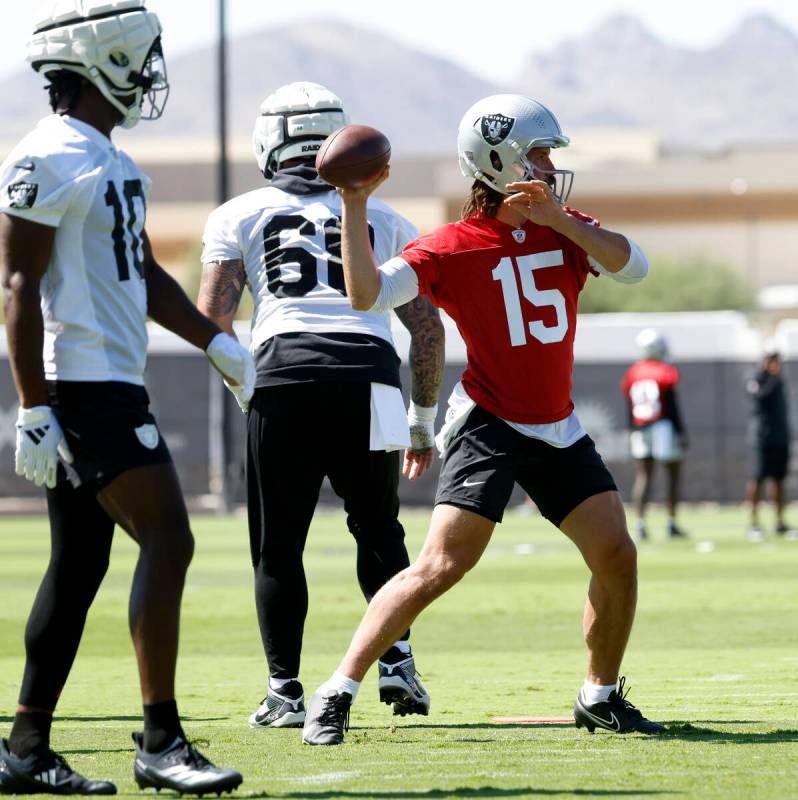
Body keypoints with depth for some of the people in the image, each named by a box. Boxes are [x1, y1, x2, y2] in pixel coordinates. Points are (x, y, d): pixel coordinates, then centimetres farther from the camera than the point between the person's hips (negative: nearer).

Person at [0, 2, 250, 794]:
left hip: (111, 384, 10)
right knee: (167, 539, -14)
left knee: (79, 565, 10)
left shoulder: (109, 162, 18)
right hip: (83, 385, -10)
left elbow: (143, 274, 27)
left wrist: (213, 340, 19)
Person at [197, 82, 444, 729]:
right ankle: (397, 659, 5)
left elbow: (212, 319, 6)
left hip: (286, 375, -2)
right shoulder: (384, 220, 22)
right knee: (377, 528, 20)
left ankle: (285, 693, 6)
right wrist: (424, 422, 26)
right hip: (370, 378, 2)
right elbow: (427, 326, 18)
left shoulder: (240, 216, 16)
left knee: (278, 544, 8)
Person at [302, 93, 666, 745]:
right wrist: (354, 206, -28)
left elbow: (633, 267, -11)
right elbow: (367, 294, -19)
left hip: (558, 429, 6)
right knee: (442, 565, -17)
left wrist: (556, 219, -20)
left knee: (617, 555, 0)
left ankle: (602, 696, 19)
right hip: (488, 425, -6)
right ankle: (337, 694, -14)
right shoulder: (455, 248, -9)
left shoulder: (567, 231, 6)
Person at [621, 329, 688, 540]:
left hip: (640, 429, 4)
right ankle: (672, 522, 5)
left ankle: (640, 522, -7)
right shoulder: (665, 373, -9)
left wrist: (633, 432, 19)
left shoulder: (632, 374, 5)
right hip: (663, 426, -4)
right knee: (674, 474, 8)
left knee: (643, 477, 6)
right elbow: (673, 407, -10)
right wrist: (681, 433, -5)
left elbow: (630, 410, 10)